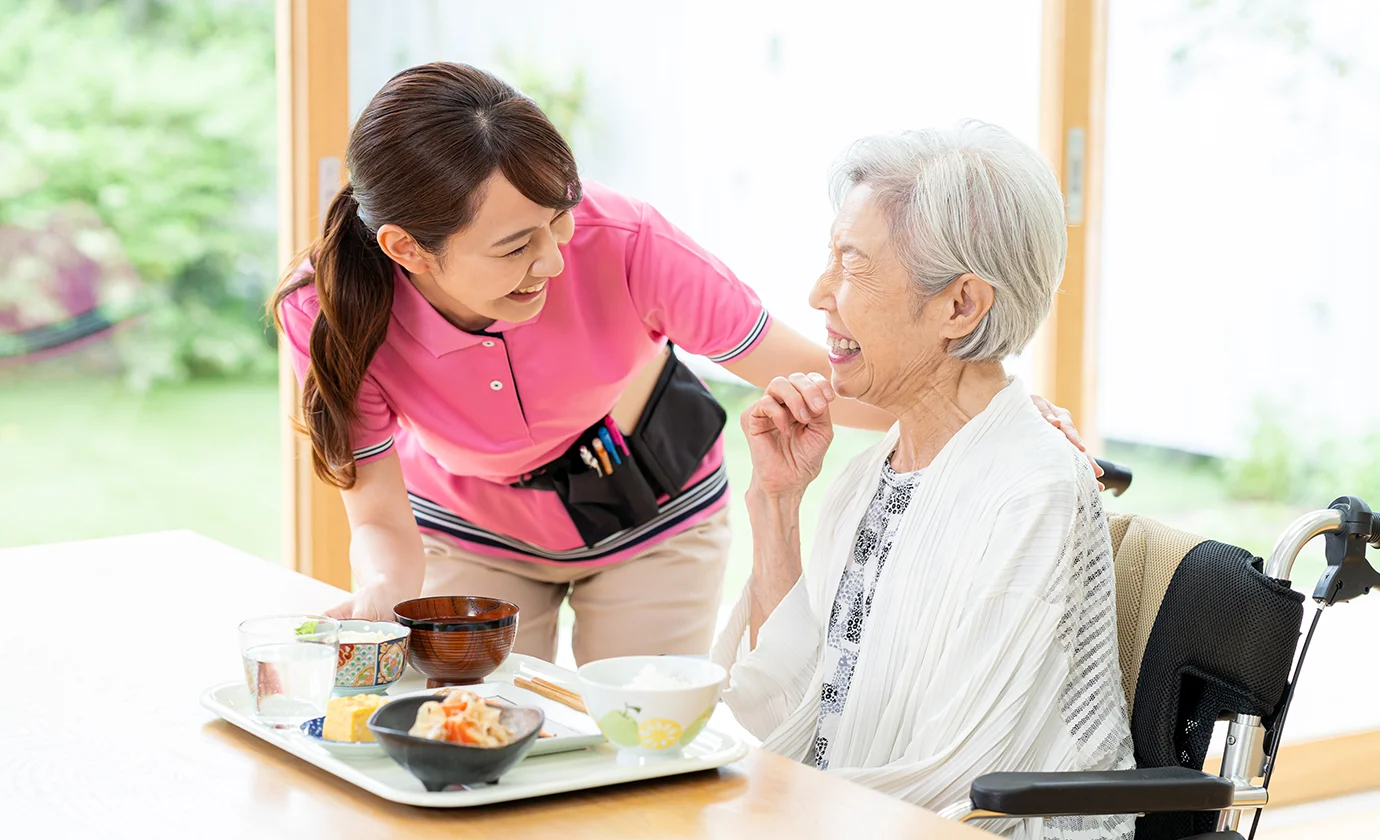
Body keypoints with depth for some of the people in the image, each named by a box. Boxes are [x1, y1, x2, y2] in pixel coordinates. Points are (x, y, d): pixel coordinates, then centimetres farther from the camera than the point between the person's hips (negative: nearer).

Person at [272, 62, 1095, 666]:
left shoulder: (619, 242, -36)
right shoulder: (330, 311, -32)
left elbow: (811, 375, -27)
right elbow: (382, 519, -21)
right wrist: (380, 602, -43)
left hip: (651, 517, 0)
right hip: (472, 531, 1)